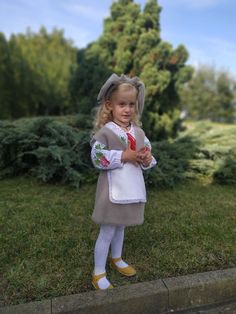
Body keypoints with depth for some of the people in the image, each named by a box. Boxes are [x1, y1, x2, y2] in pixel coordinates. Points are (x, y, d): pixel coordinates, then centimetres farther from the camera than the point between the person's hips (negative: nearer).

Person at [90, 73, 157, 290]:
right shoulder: (105, 132, -13)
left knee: (120, 227, 24)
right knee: (107, 232, 6)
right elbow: (97, 158, -20)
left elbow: (147, 158, 10)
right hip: (113, 189, -5)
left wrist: (147, 159, -13)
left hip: (131, 188, 6)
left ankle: (116, 259, 47)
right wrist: (124, 156, -24)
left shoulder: (139, 132, 4)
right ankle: (98, 274, 25)